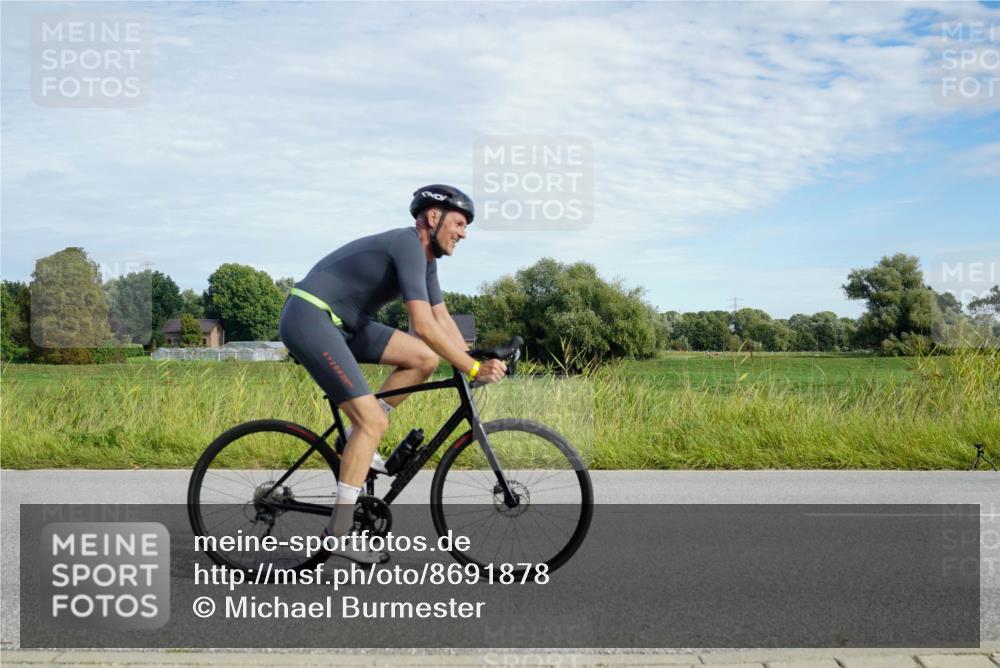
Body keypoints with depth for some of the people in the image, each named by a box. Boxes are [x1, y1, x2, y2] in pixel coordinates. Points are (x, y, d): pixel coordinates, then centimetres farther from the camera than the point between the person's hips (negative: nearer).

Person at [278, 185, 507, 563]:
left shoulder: (426, 257, 11)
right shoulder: (408, 245, -19)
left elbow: (444, 320, 12)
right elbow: (424, 325, -27)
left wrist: (476, 366, 1)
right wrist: (473, 369, -24)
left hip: (339, 322, 10)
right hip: (309, 318, -10)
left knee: (425, 359, 2)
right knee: (373, 420, -15)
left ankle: (359, 442, 8)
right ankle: (339, 532, -9)